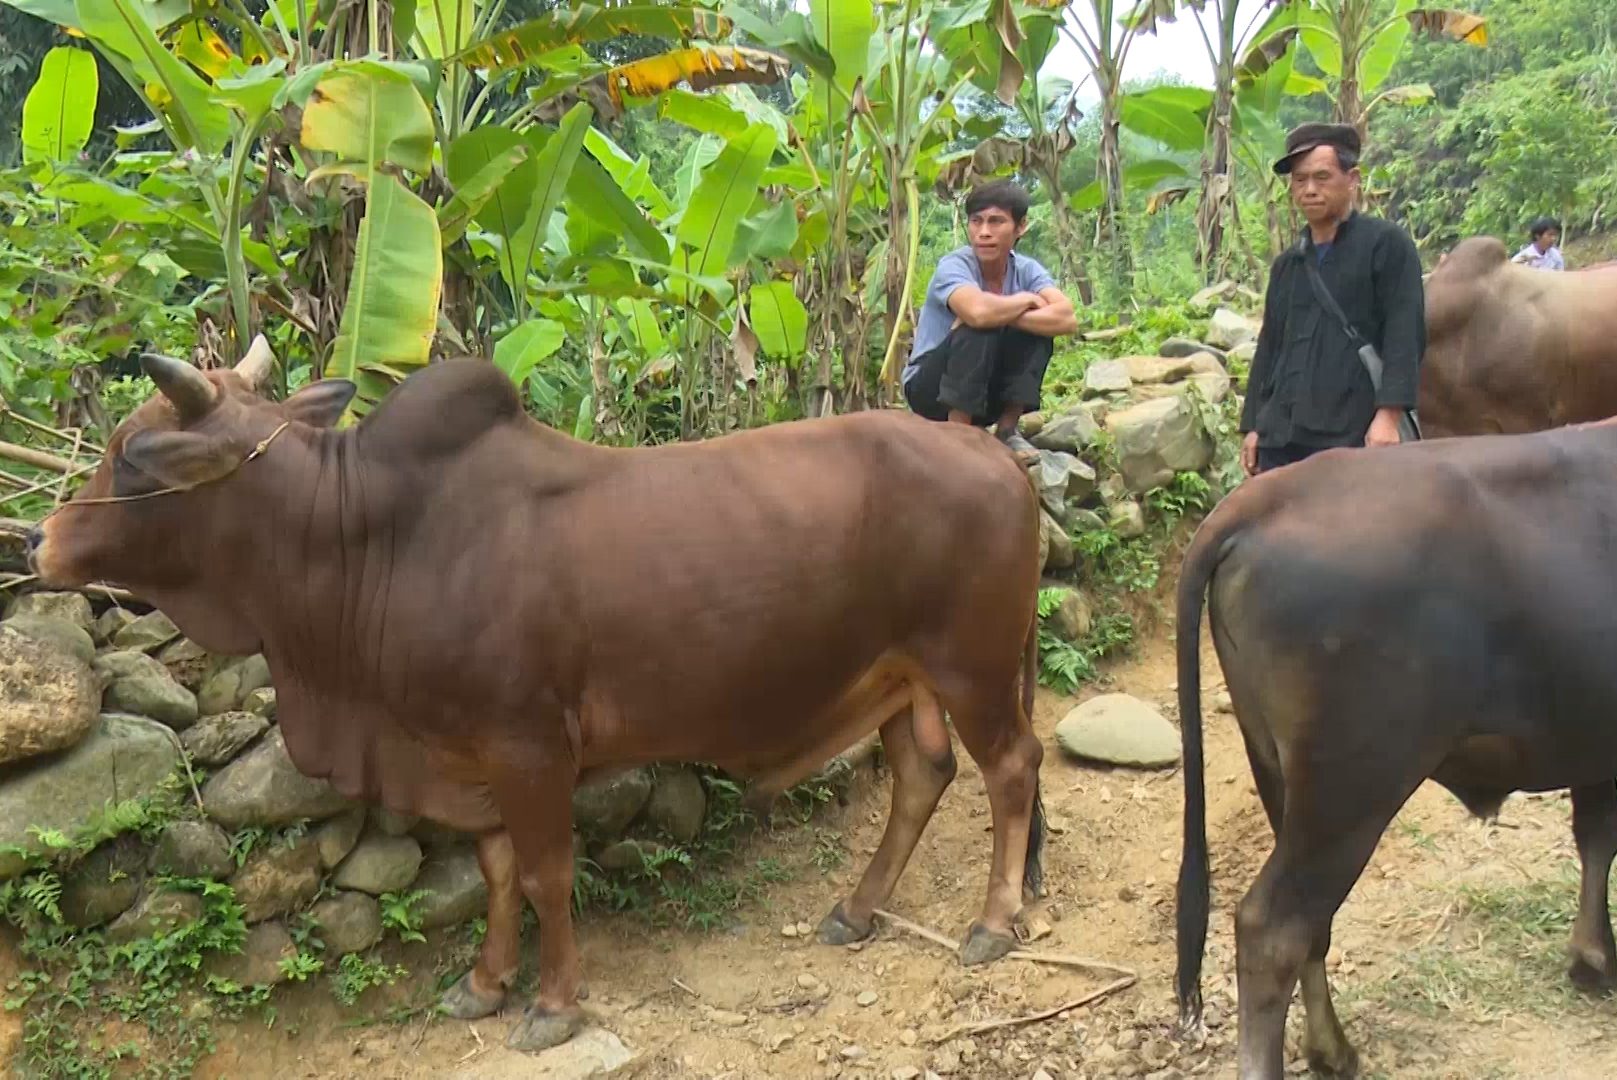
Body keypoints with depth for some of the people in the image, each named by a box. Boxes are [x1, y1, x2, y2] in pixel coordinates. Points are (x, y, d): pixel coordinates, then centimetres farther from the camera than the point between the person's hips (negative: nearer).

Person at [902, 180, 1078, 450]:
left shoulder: (1027, 269, -6)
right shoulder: (954, 265, -20)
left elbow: (1067, 319, -23)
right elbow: (978, 312, -42)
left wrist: (1002, 315, -30)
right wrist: (1023, 300, -23)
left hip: (986, 393, 5)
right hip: (929, 387, -5)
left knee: (1039, 326, -16)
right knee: (979, 328, -30)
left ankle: (1006, 431, -7)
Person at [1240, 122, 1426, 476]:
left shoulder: (1386, 245, 1)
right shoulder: (1286, 265, 20)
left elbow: (1405, 333, -8)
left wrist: (1388, 414, -18)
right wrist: (1252, 424, 15)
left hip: (1354, 436, -6)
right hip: (1282, 436, 6)